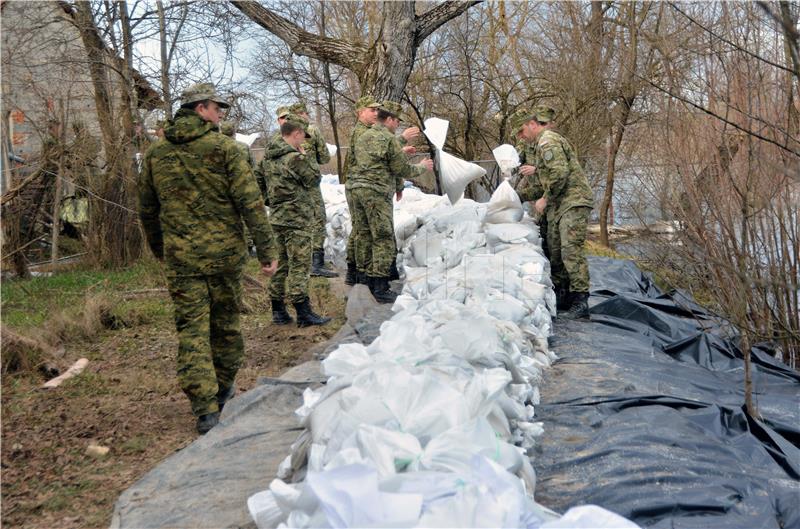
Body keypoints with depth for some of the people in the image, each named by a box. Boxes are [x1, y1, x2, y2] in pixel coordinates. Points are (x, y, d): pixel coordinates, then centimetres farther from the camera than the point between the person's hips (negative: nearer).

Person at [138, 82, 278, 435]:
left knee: (191, 330, 3)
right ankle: (224, 389, 32)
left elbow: (147, 210, 15)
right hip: (225, 253, -2)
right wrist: (266, 249, -7)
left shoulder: (156, 153, 7)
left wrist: (159, 250, 29)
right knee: (226, 323, 15)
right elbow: (250, 202, -11)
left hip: (181, 257, 2)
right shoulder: (223, 148, -6)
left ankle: (205, 409, -2)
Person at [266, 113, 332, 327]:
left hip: (278, 217, 9)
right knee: (300, 265, -5)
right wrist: (306, 156, 1)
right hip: (297, 219, -9)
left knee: (283, 264, 13)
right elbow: (313, 180, -5)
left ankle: (278, 311, 17)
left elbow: (262, 183, 17)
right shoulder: (295, 158, -16)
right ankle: (303, 313, -3)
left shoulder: (272, 158, 11)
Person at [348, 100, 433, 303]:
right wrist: (422, 167, 12)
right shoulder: (389, 139, -9)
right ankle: (380, 288, -6)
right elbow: (402, 170, -8)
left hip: (357, 188, 8)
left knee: (364, 234, 13)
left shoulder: (363, 136, 17)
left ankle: (366, 275, 20)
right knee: (383, 239, -5)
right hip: (377, 193, -8)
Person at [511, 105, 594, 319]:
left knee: (571, 250, -16)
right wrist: (516, 196, 16)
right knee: (555, 253, 10)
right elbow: (540, 185, 25)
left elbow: (560, 173, -22)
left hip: (573, 201, -11)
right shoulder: (540, 145, 24)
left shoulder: (548, 141, -9)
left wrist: (545, 199, -13)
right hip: (557, 206, 11)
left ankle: (580, 300, -17)